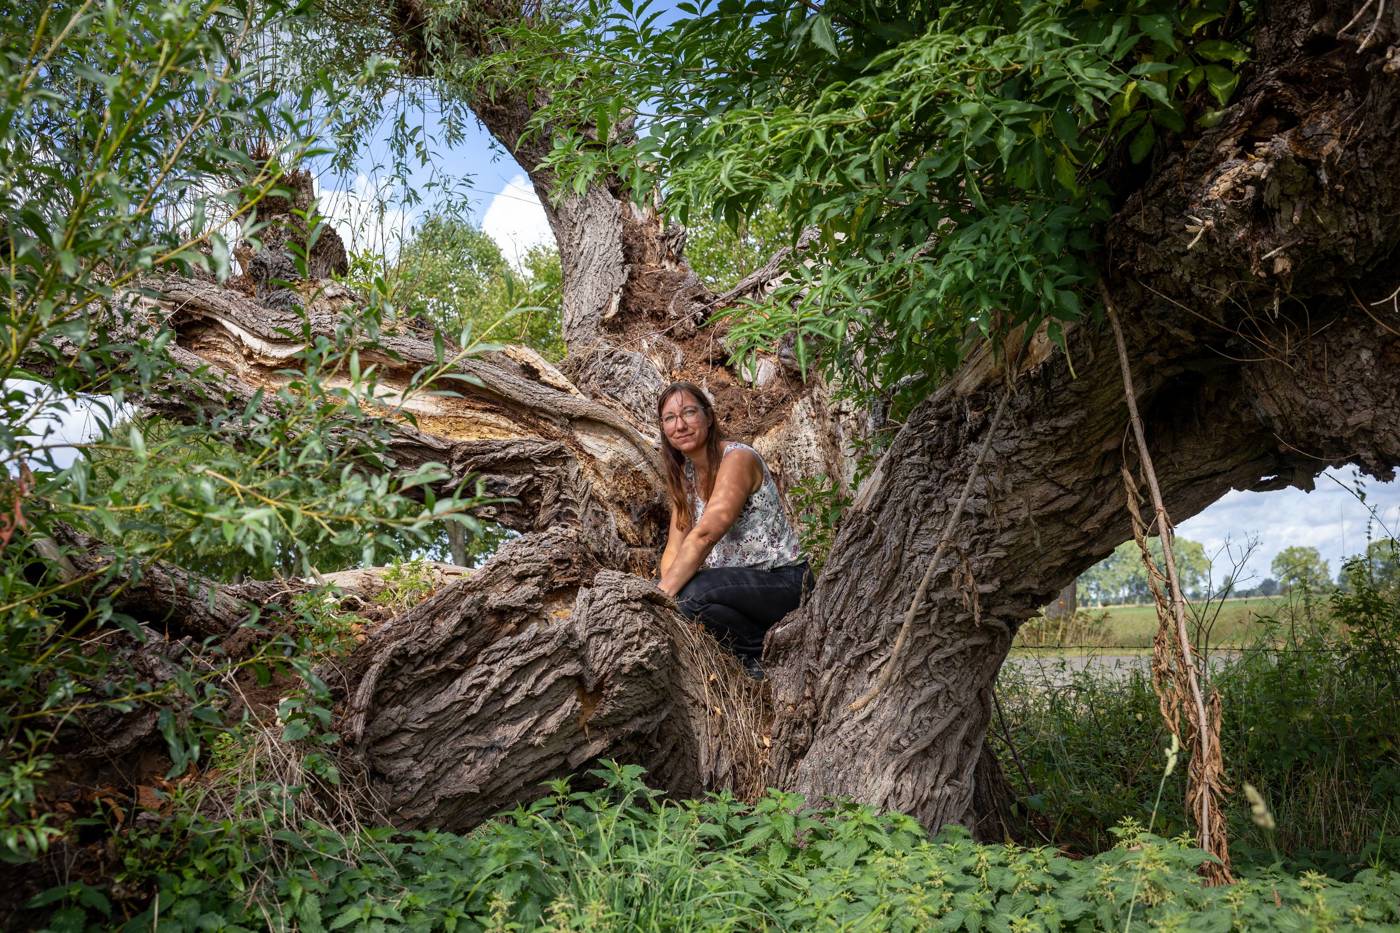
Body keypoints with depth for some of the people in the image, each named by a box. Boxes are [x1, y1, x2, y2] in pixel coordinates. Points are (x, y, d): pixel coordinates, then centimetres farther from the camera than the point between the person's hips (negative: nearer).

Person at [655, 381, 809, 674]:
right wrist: (661, 594, -17)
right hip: (738, 580, 8)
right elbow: (674, 548, 2)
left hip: (782, 582, -8)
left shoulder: (738, 459, -17)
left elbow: (704, 535, -29)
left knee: (692, 595, -31)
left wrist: (662, 595, -32)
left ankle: (761, 654, -7)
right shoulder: (684, 474, 8)